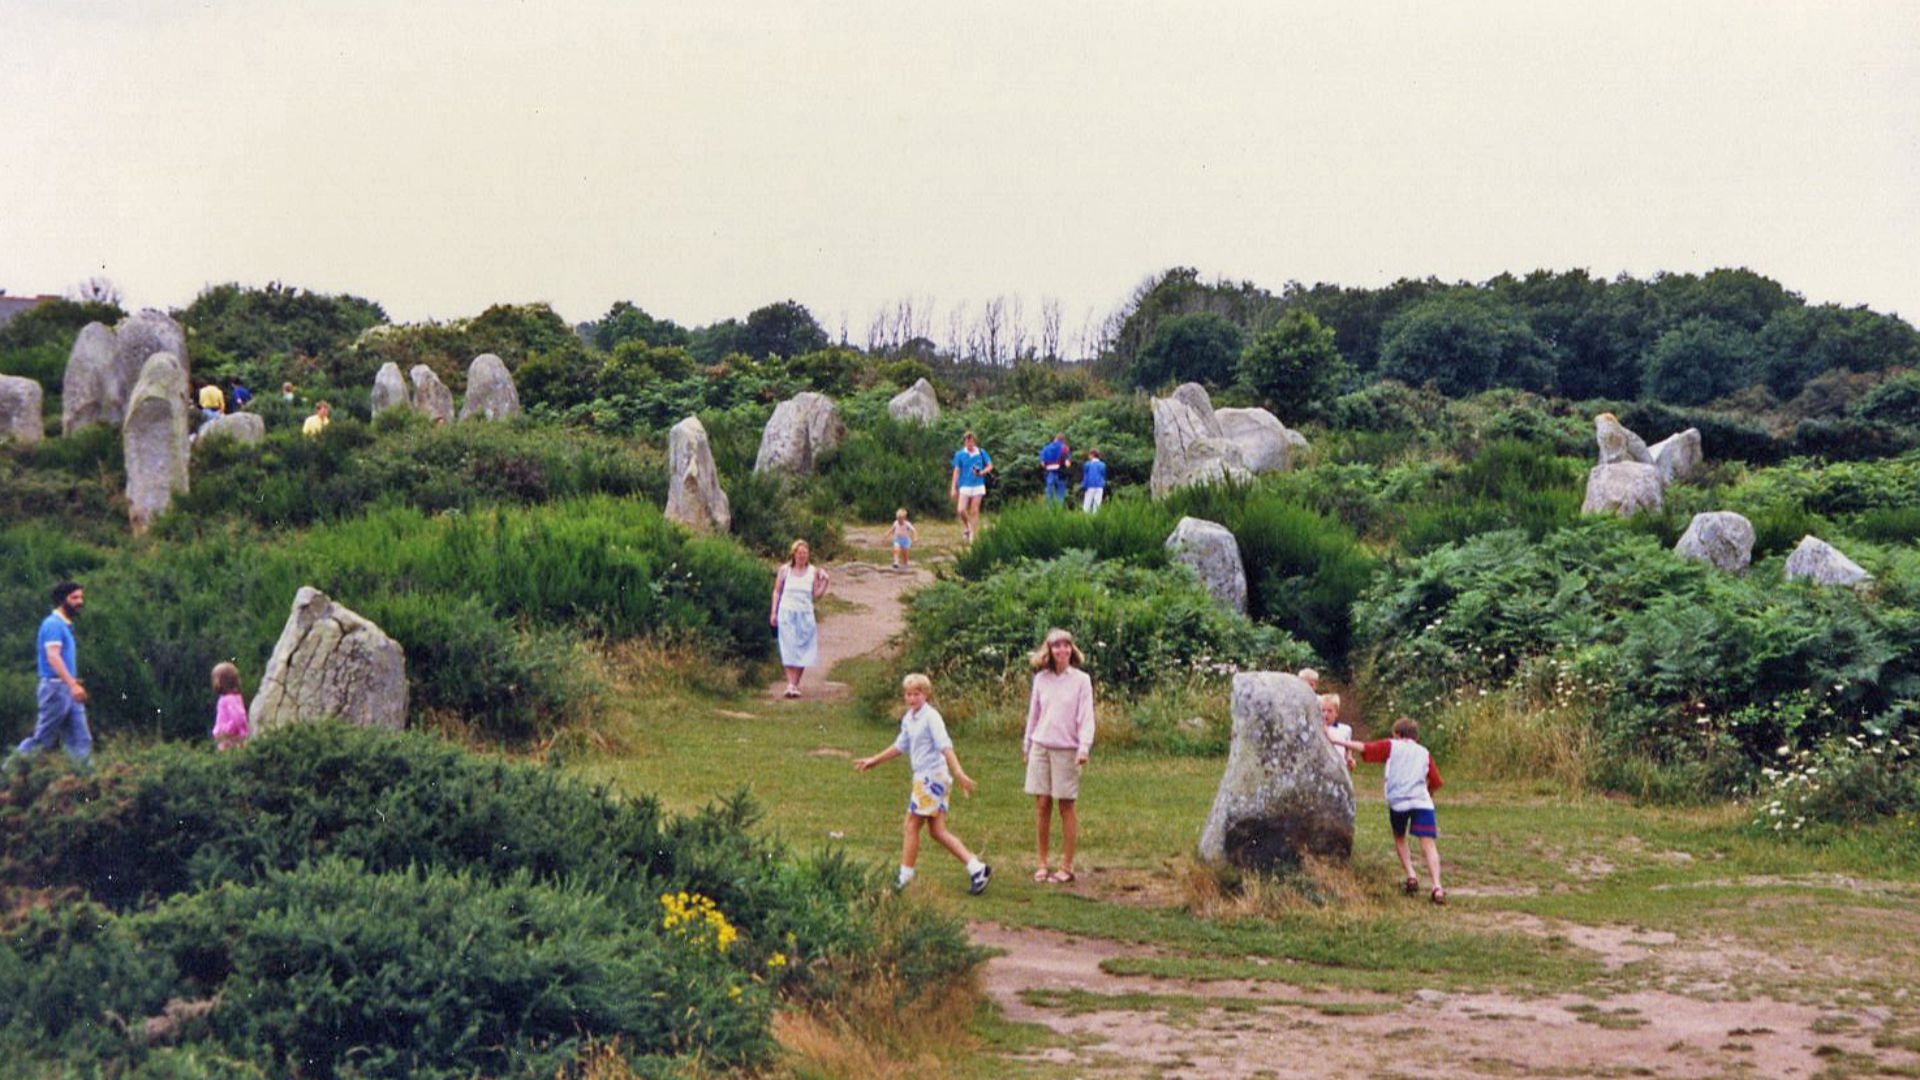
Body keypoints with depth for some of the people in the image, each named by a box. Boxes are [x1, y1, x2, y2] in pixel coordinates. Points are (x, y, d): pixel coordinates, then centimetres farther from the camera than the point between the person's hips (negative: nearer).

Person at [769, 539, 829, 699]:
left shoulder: (813, 572, 4)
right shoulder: (785, 570, 3)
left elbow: (817, 595, 4)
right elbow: (777, 591, 8)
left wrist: (824, 581, -9)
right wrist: (773, 612, 3)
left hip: (805, 615, 1)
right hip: (787, 613, -1)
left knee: (802, 650, 0)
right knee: (789, 649, -8)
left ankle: (796, 684, 7)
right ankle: (790, 684, -13)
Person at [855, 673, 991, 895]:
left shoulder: (931, 717, -12)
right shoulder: (908, 719, 14)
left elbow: (945, 746, -22)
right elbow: (901, 746, 29)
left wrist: (958, 773, -32)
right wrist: (873, 761, 36)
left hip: (932, 777, -9)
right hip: (923, 777, 9)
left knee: (911, 826, -1)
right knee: (937, 831, 6)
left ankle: (905, 875, 9)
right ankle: (976, 868, 5)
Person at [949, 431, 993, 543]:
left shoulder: (981, 453, 1)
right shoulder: (959, 454, 0)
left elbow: (990, 466, 8)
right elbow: (956, 471, 3)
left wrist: (982, 472, -13)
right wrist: (953, 488, 1)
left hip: (978, 485, 0)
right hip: (965, 486, 0)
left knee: (974, 511, 2)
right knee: (961, 510, -12)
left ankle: (973, 536, 11)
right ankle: (966, 527, 17)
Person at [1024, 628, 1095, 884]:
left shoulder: (1081, 680, -1)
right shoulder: (1041, 679, 8)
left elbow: (1086, 717, -5)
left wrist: (1084, 747, -16)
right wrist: (1027, 745, 19)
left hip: (1066, 750, -3)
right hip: (1041, 748, 3)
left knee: (1067, 806, 0)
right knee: (1042, 805, 3)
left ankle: (1066, 867, 6)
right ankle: (1042, 864, 11)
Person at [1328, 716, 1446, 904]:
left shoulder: (1391, 746, 15)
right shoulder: (1424, 752, 20)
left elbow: (1363, 747, 7)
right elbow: (1436, 782, 18)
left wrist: (1335, 740, 11)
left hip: (1397, 801, 0)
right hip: (1422, 801, 0)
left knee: (1399, 838, 24)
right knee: (1428, 844, -6)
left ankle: (1411, 876, 9)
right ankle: (1437, 886, -23)